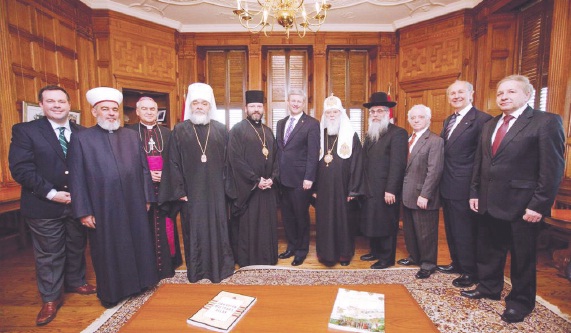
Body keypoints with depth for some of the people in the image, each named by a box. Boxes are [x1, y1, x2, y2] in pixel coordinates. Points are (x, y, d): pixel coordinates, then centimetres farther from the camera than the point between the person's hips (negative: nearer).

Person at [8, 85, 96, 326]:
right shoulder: (25, 131, -5)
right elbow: (21, 168, -12)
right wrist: (51, 193, -18)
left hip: (78, 203, 3)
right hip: (45, 206, -3)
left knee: (77, 247, 18)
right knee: (48, 254, 10)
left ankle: (75, 282, 39)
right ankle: (51, 299, 26)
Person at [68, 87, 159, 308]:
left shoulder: (132, 136, 6)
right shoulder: (82, 139, -3)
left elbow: (143, 168, 6)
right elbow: (77, 178, -5)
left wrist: (147, 197, 3)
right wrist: (84, 211, -8)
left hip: (134, 205, 3)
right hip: (103, 208, -2)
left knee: (138, 245, 14)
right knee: (108, 251, 13)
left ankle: (139, 283, 35)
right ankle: (111, 292, 33)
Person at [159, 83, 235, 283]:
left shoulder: (221, 130, 5)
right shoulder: (179, 130, 1)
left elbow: (228, 161, 6)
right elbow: (173, 163, -1)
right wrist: (179, 191, -5)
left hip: (216, 191, 1)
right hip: (191, 191, -1)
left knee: (218, 228, 9)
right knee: (193, 230, 8)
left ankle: (219, 267, 26)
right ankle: (196, 270, 25)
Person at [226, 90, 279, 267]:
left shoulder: (268, 131, 15)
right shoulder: (237, 130, -5)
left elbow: (276, 157, 12)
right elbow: (236, 160, -13)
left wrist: (272, 178, -5)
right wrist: (256, 180, -15)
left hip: (268, 187, 6)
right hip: (247, 188, -5)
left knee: (267, 223, 12)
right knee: (246, 225, 4)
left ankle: (268, 257, 27)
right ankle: (246, 259, 20)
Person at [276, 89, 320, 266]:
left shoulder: (312, 124, -5)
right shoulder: (281, 123, 14)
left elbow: (313, 153, -11)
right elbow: (278, 150, 13)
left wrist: (309, 178, -16)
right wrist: (277, 173, 9)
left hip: (301, 179, -6)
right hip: (283, 178, 6)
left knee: (301, 215, 7)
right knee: (287, 215, 14)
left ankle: (302, 250, 25)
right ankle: (291, 246, 32)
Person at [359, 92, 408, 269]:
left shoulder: (397, 133, -10)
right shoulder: (370, 134, 14)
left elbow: (398, 164, -16)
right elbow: (366, 162, 12)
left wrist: (391, 190, -20)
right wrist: (363, 186, 8)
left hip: (386, 190, -7)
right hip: (370, 188, 7)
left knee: (386, 224, 6)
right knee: (371, 221, 16)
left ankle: (387, 258, 23)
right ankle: (375, 251, 34)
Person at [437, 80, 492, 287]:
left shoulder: (482, 119, -12)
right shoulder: (448, 121, 14)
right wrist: (442, 180, 10)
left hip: (464, 188, -8)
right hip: (447, 186, 8)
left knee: (466, 231, 5)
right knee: (451, 229, 20)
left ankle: (470, 272, 23)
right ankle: (457, 263, 37)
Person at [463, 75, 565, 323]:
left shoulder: (546, 122, -8)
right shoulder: (490, 125, 12)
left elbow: (553, 168, -13)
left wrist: (539, 205, -16)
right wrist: (475, 192, 9)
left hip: (521, 206, -6)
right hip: (489, 202, 6)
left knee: (522, 257, 11)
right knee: (488, 250, 18)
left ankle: (521, 301, 30)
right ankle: (489, 287, 37)